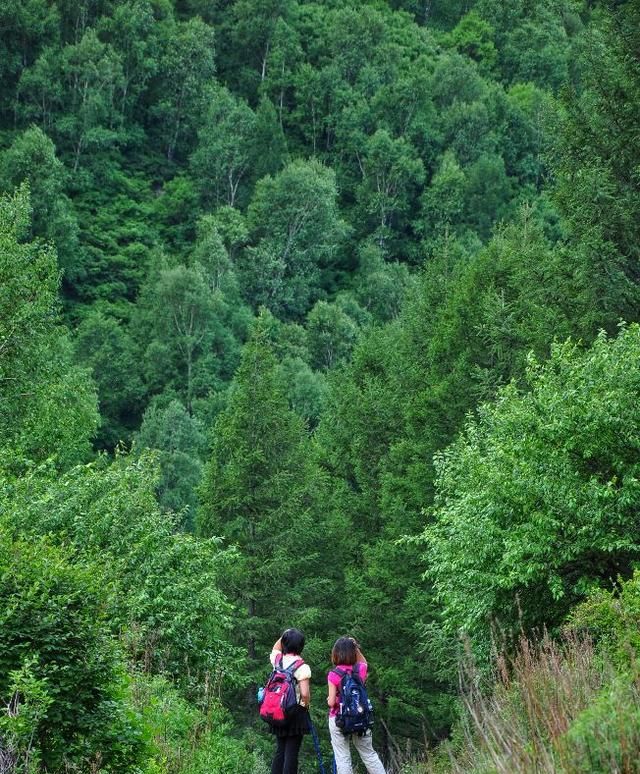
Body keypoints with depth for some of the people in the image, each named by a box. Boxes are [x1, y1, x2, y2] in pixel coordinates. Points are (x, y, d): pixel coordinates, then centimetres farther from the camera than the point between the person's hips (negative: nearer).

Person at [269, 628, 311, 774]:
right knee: (292, 752, -3)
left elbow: (275, 649, 28)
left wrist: (284, 636, 14)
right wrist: (306, 705, -1)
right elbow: (305, 693, -21)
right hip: (296, 712, -6)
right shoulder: (302, 667, -14)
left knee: (280, 750, 13)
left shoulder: (277, 660, 2)